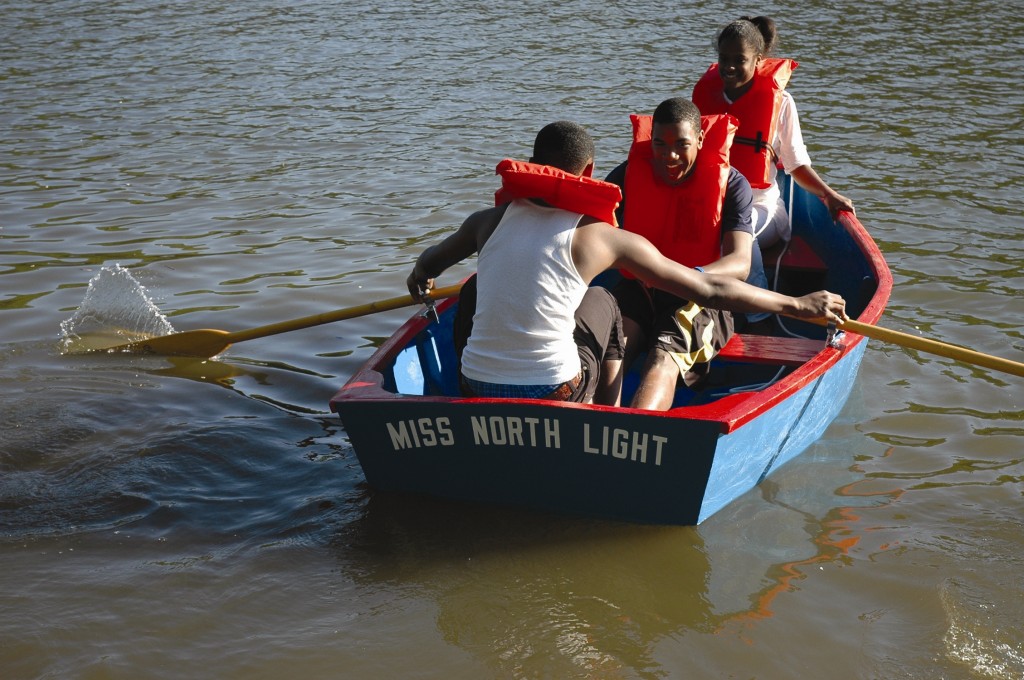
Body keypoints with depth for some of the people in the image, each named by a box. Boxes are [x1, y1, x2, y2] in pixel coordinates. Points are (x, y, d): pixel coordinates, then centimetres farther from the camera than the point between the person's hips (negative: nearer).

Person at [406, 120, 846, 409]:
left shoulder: (488, 221, 4)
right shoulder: (604, 237, -4)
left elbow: (426, 266, 23)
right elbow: (710, 290, 0)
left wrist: (420, 281, 48)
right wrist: (801, 306, 9)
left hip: (476, 398, 3)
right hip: (553, 400, -3)